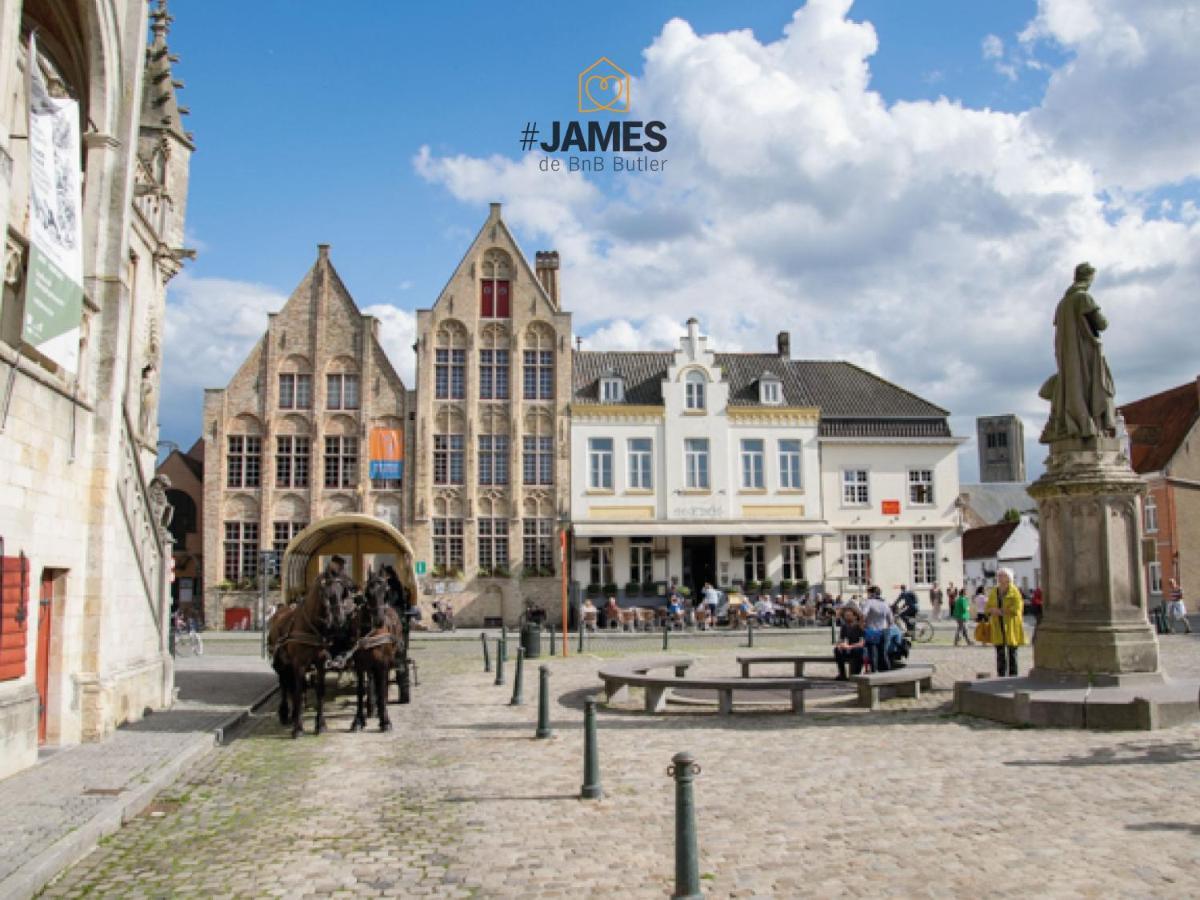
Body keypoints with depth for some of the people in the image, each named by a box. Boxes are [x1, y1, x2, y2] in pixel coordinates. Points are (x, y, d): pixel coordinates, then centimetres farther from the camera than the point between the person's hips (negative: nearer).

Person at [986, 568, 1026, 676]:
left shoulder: (1014, 591, -3)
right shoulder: (993, 592, 13)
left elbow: (1016, 608, -12)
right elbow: (987, 608, 12)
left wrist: (1001, 611, -12)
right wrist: (993, 610, -9)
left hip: (1011, 626, -4)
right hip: (998, 627, 4)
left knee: (1012, 653, -3)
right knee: (1000, 653, 4)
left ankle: (1012, 676, 2)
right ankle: (1001, 676, 8)